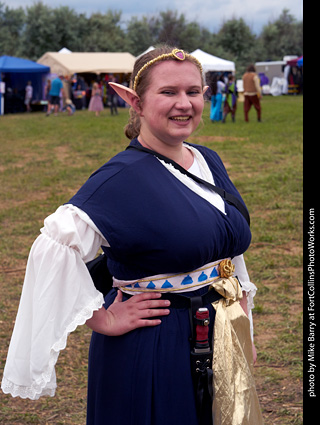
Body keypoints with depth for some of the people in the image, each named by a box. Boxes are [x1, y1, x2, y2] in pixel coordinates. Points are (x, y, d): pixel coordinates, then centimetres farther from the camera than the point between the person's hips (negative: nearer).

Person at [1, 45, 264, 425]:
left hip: (220, 347, 7)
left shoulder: (209, 162, 5)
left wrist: (242, 335, 13)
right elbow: (55, 248, -29)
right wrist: (103, 320, -22)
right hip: (152, 355, -7)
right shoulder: (124, 176, -18)